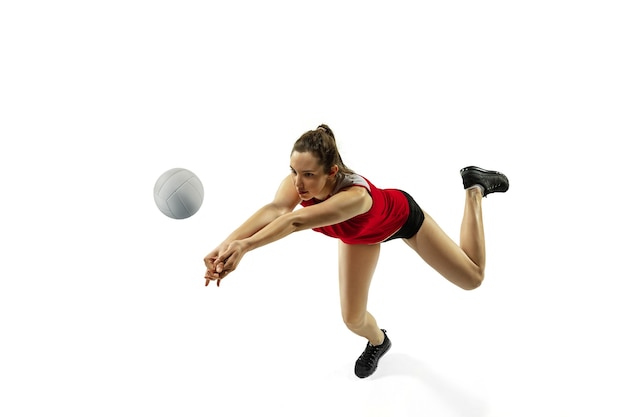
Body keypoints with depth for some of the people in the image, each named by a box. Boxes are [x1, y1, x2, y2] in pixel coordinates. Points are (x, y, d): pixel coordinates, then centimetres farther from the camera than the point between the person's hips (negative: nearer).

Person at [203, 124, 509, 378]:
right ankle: (378, 342, 42)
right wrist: (228, 243, -72)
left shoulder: (354, 195, -50)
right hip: (360, 234, 4)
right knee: (353, 319, 1)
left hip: (401, 216, -4)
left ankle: (475, 186, 29)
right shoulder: (300, 180, -36)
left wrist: (245, 245, -80)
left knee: (472, 278, 12)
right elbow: (274, 210, -56)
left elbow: (297, 221, -66)